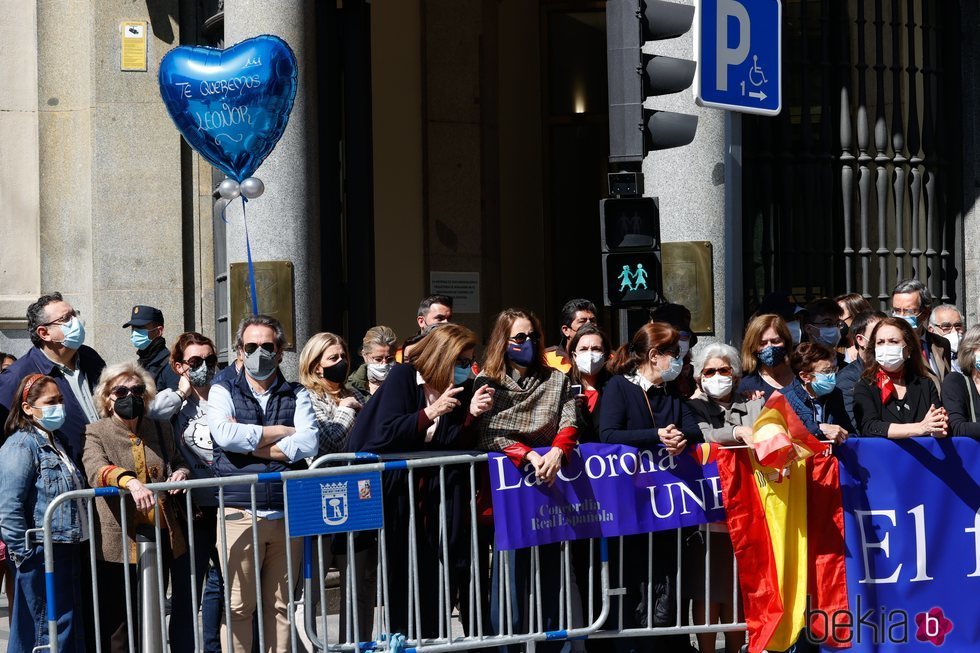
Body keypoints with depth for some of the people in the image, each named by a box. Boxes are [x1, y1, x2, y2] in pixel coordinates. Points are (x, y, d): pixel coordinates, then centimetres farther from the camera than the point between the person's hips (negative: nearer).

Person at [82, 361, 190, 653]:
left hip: (160, 537, 5)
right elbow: (97, 470, -20)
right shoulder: (94, 434, -1)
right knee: (117, 627, -3)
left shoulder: (161, 430, 14)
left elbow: (179, 463, 27)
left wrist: (181, 473, 1)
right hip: (118, 539, -5)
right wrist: (130, 481, -40)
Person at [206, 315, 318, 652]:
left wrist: (251, 444, -9)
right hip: (239, 513, -2)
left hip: (287, 514, 2)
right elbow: (224, 434, -12)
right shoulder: (224, 392, 8)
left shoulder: (297, 396, 12)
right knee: (238, 606, -3)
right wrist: (281, 431, -5)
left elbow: (308, 443, -6)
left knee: (280, 605, 6)